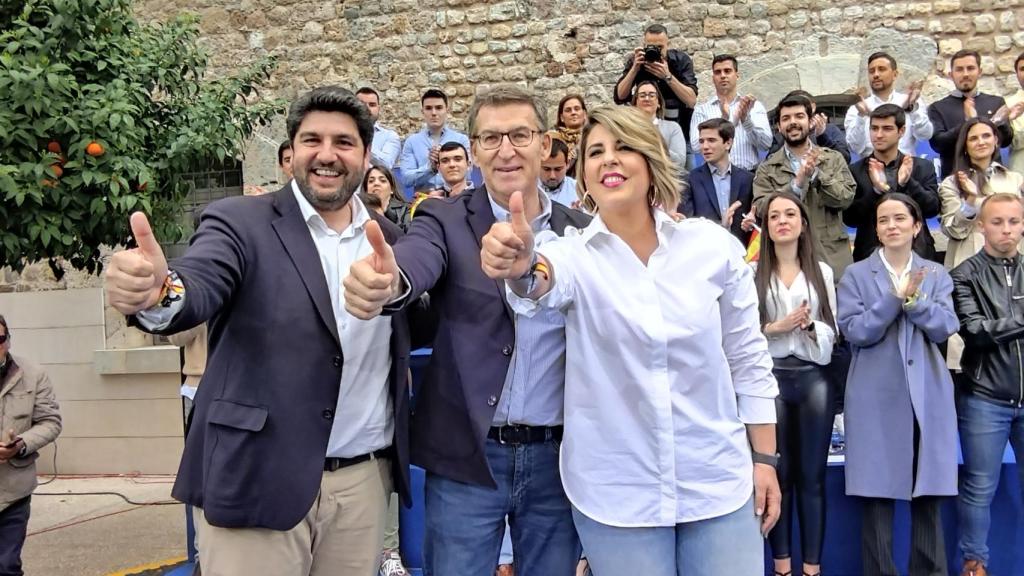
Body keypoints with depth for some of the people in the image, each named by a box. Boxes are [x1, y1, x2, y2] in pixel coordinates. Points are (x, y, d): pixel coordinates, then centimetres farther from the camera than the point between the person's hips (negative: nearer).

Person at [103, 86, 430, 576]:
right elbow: (198, 290, -22)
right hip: (256, 481, -3)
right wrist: (158, 291, -44)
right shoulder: (240, 223, -4)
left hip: (364, 481, 4)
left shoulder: (386, 237, 9)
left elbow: (411, 332, 12)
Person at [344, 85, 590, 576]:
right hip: (467, 458, -2)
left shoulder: (583, 232, 4)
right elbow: (415, 259, -25)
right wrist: (387, 281, -48)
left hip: (558, 457, 2)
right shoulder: (447, 221, -3)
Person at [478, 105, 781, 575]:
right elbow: (545, 283, -31)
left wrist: (764, 459, 4)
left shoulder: (713, 245, -3)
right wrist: (523, 267, -54)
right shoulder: (576, 256, -6)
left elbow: (749, 358, 4)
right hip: (617, 493, 0)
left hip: (718, 483, 1)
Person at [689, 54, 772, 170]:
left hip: (749, 174, 1)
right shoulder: (701, 110, 7)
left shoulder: (755, 106, 11)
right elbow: (697, 147, -8)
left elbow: (766, 144, 0)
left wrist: (746, 119, -14)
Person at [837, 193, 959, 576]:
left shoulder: (936, 275, 11)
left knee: (929, 494, 6)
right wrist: (897, 297, -14)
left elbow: (945, 328, -2)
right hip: (877, 398, -2)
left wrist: (913, 300, -16)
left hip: (928, 395, 2)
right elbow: (854, 331, -8)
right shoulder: (856, 275, 3)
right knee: (878, 493, 0)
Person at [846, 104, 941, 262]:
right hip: (870, 256, -1)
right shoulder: (855, 171, 2)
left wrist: (908, 183, -18)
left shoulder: (922, 167, 7)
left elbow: (933, 209, -3)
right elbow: (849, 218, -6)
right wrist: (876, 190, -21)